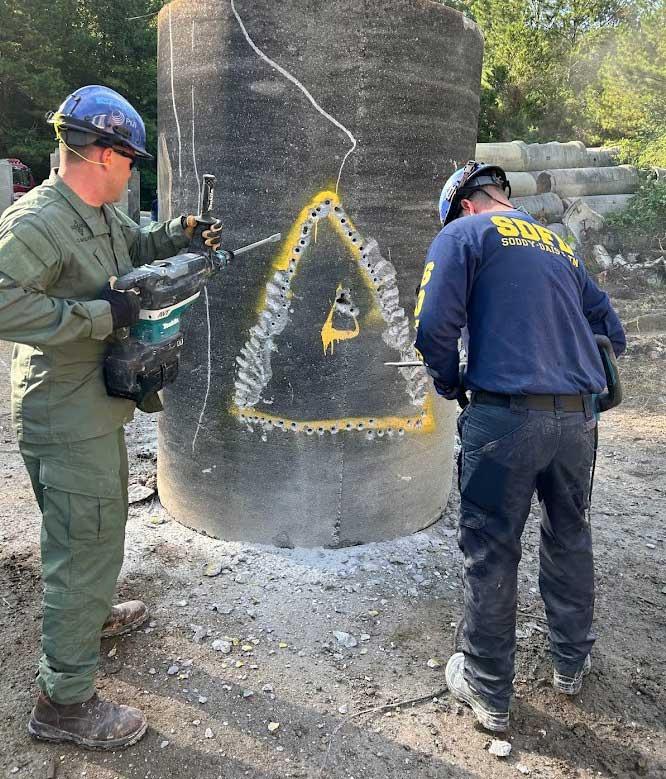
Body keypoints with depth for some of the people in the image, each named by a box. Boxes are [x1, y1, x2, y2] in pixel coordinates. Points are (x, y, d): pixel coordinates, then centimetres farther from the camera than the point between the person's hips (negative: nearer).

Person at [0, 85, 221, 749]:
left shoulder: (102, 215, 7)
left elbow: (134, 248, 28)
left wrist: (178, 235, 9)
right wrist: (100, 315, -30)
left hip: (96, 408, 10)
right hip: (66, 421, -10)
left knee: (102, 528, 27)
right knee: (85, 547, 0)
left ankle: (90, 615, 52)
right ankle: (64, 702, 16)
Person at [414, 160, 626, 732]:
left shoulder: (464, 233, 2)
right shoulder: (560, 245, 19)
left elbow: (434, 325, -12)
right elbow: (611, 332, 21)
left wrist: (450, 384, 5)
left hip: (506, 418, -6)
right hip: (578, 418, 6)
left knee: (492, 555, 7)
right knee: (569, 540, 22)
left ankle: (489, 692, 21)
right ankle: (572, 664, 40)